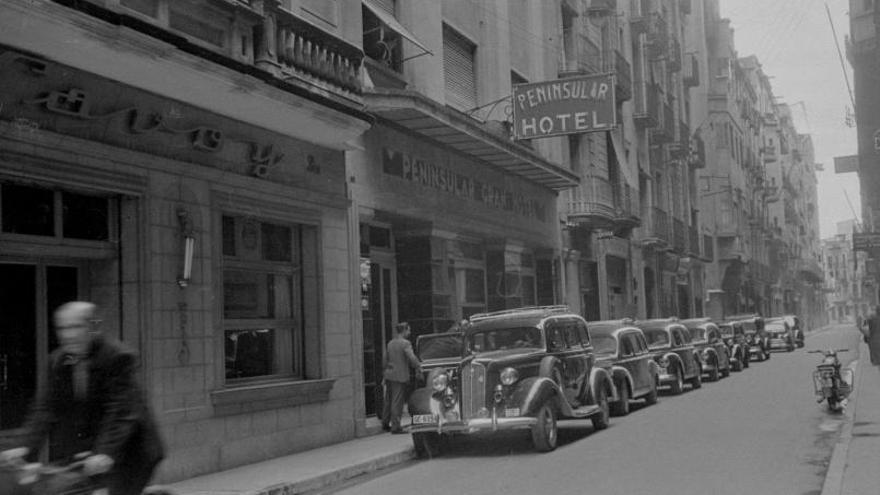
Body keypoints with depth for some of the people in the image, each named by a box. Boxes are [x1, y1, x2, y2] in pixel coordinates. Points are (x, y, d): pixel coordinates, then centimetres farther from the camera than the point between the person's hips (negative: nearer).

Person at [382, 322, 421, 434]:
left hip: (389, 375, 8)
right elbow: (412, 358, -22)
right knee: (397, 402, -4)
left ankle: (385, 423, 24)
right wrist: (419, 367, -11)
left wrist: (385, 375, 27)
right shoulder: (405, 343, -11)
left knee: (388, 400, 16)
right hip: (400, 376, -8)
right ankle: (395, 427, -2)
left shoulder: (391, 343, 13)